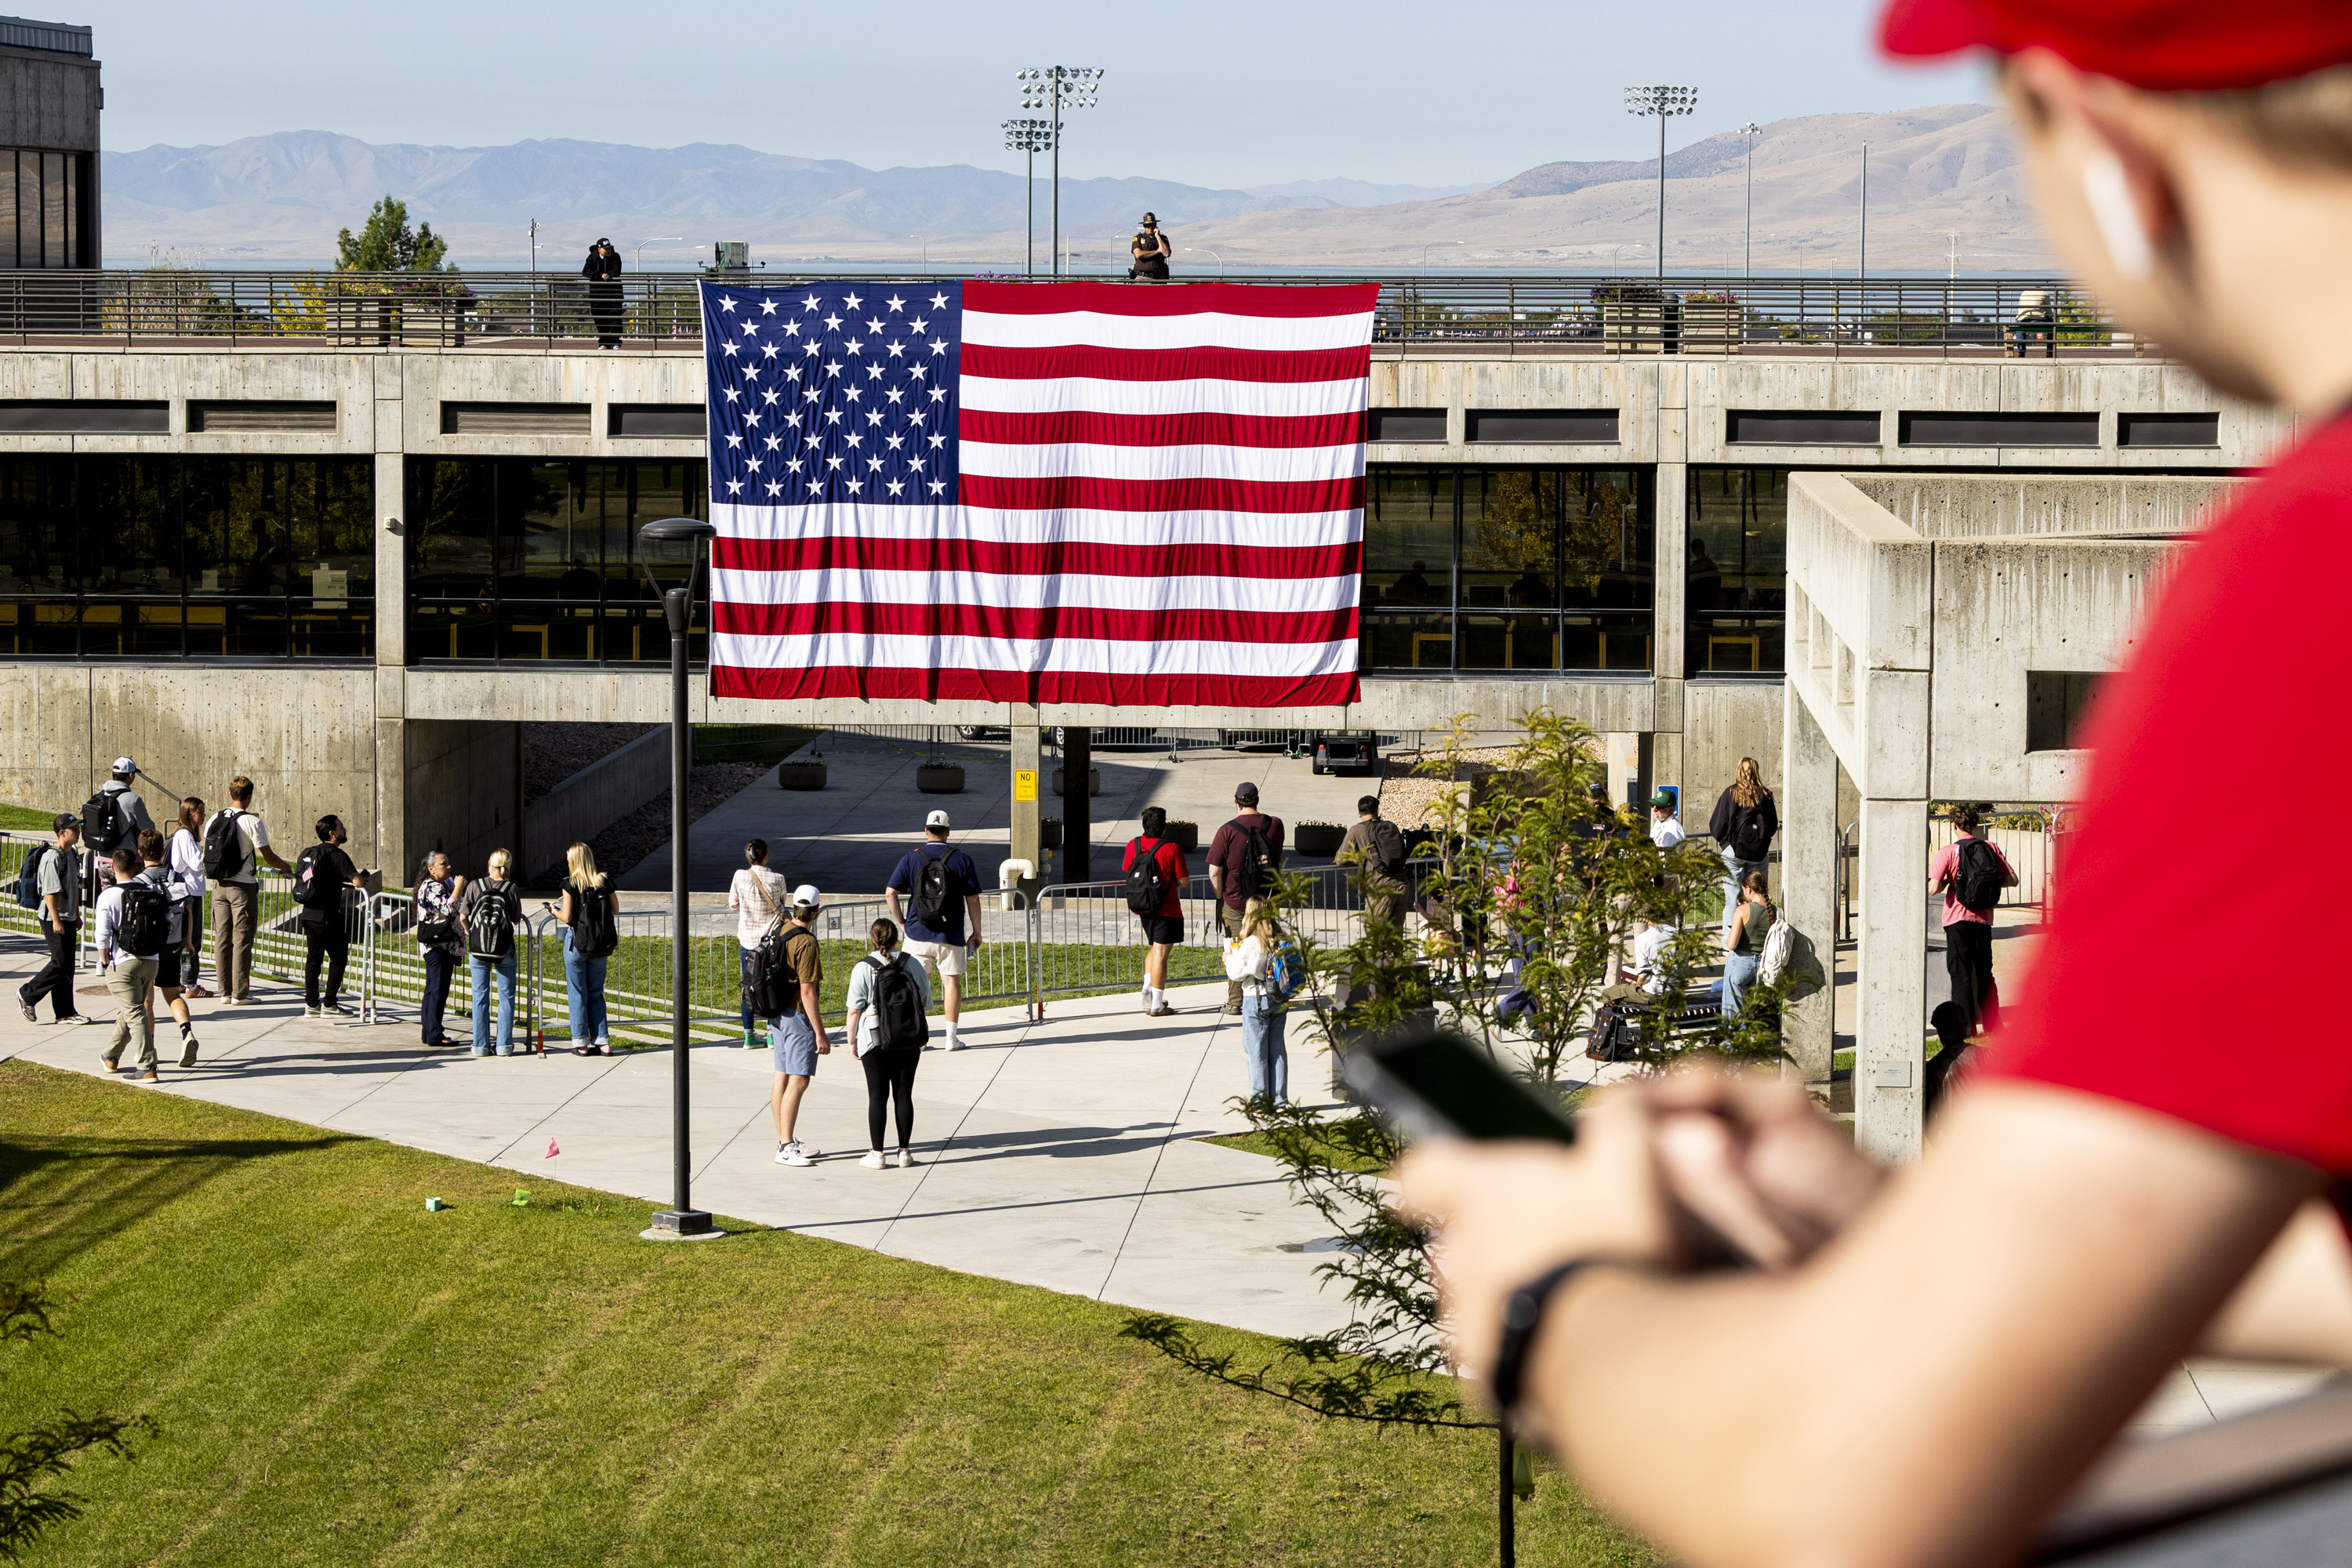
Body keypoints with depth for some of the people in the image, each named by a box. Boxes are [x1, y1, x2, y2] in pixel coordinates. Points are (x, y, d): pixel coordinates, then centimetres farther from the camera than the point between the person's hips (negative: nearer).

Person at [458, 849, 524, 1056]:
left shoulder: (474, 886, -5)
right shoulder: (513, 889, -5)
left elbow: (463, 917, -3)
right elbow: (516, 920, 2)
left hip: (477, 947, 1)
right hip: (504, 948, 0)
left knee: (480, 996, 8)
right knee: (506, 996, 8)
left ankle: (481, 1045, 9)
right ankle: (504, 1045, 7)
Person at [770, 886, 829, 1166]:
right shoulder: (806, 942, -18)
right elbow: (807, 992, -21)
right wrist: (820, 1034, -18)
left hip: (777, 1014, 9)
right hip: (798, 1017, -9)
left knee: (782, 1078, 13)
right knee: (798, 1081, -9)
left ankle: (785, 1141, 20)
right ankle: (786, 1148, -11)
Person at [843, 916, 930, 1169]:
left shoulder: (863, 968, -7)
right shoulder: (912, 965, 0)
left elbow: (855, 1009, -8)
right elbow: (925, 1004, 5)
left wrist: (851, 1039, 2)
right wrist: (926, 981, 24)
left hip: (874, 1041, -2)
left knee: (877, 1096, 2)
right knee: (904, 1094, 7)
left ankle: (876, 1153, 2)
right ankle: (905, 1151, 9)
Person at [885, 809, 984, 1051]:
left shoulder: (911, 858, -1)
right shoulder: (962, 860, -2)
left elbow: (890, 893, -4)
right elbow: (973, 899, -1)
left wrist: (901, 921, 8)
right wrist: (977, 932, 9)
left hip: (918, 932, 1)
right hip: (950, 934, -1)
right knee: (952, 981, 7)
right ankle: (951, 1038, 6)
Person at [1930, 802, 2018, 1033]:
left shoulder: (1948, 852, -9)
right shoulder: (1991, 848, 1)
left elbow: (1933, 888, -17)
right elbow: (2012, 880, 2)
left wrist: (1947, 882, 4)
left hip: (1957, 919, -4)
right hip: (1983, 918, 4)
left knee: (1960, 972, 1)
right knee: (1984, 973, 17)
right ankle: (1991, 1024, 23)